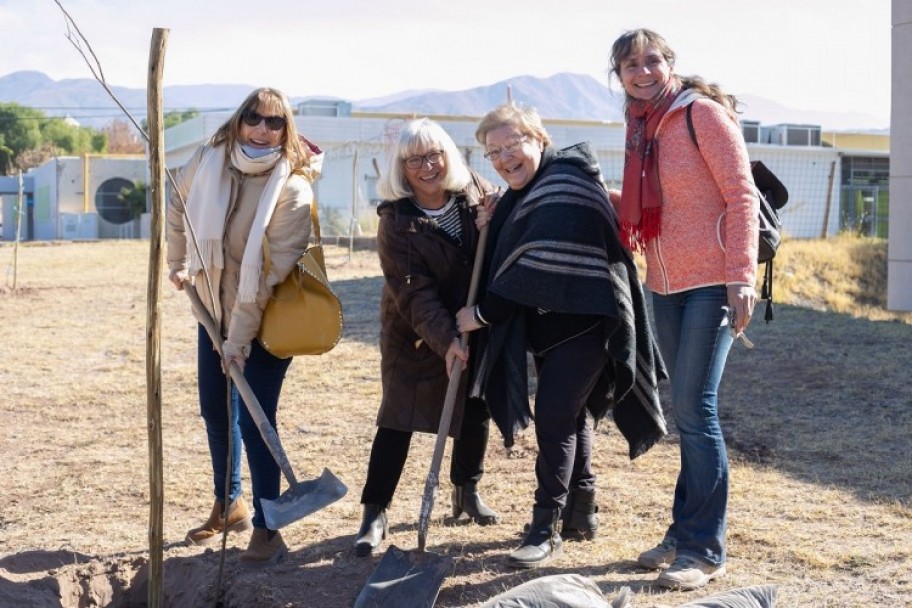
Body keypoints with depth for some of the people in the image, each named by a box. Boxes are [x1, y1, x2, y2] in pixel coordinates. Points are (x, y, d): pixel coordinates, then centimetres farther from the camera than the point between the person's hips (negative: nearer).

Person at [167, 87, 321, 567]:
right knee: (215, 411, 16)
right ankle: (228, 505, 36)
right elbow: (180, 206, 15)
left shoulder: (292, 186, -22)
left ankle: (266, 530, 3)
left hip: (266, 319, -6)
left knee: (255, 421, -9)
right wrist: (178, 262, 11)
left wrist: (240, 338, -24)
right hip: (213, 309, 6)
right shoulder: (207, 161, -8)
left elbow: (275, 271, -23)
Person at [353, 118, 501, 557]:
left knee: (476, 413, 12)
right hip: (415, 335, -4)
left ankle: (467, 492, 34)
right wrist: (446, 340, -36)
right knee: (398, 419, -7)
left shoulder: (477, 193, -7)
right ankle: (375, 513, 1)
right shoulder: (396, 222, -20)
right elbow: (414, 294, -25)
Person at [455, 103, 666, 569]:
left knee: (554, 416, -11)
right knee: (570, 414, 16)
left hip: (582, 318, -10)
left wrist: (483, 314, -18)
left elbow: (536, 266, -24)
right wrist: (490, 226, -2)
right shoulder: (525, 190, 14)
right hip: (550, 321, 10)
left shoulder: (563, 185, -18)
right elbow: (506, 259, 17)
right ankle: (581, 512, 28)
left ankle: (547, 530, -5)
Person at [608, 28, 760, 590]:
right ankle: (686, 532, 22)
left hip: (713, 281, -7)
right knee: (689, 411, 13)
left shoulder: (702, 112, -9)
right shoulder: (640, 127, 13)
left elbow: (741, 196, -13)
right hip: (666, 285, 7)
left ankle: (705, 549, 0)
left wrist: (741, 277, -19)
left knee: (695, 409, -9)